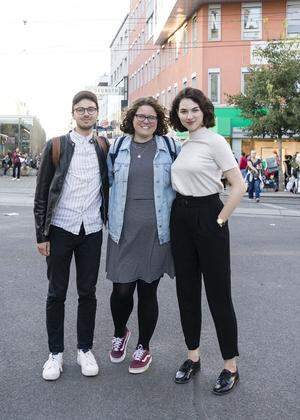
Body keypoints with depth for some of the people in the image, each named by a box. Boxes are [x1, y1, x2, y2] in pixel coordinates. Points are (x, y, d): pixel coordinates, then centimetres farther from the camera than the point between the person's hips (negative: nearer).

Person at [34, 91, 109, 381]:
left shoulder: (104, 148, 5)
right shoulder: (55, 147, 0)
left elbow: (109, 188, 11)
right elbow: (41, 194, 0)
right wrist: (41, 234, -4)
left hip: (92, 230, 2)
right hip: (60, 229, -1)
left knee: (87, 292, 9)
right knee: (57, 293, 7)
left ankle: (85, 349, 24)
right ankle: (55, 353, 21)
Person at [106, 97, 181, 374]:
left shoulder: (170, 147, 4)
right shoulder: (118, 147, 8)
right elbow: (108, 181, 18)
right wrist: (110, 216, 14)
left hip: (156, 231, -1)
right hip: (124, 230, 1)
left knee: (148, 291, 7)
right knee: (121, 289, 1)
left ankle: (144, 347, 28)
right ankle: (120, 333, 34)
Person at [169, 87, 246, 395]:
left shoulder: (215, 141, -8)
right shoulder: (180, 145, 11)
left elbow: (238, 187, -13)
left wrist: (219, 221, -13)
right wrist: (177, 213, 11)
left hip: (207, 215, -7)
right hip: (180, 217, 7)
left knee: (218, 293, -1)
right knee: (186, 290, 11)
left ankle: (231, 366, 14)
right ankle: (193, 357, 27)